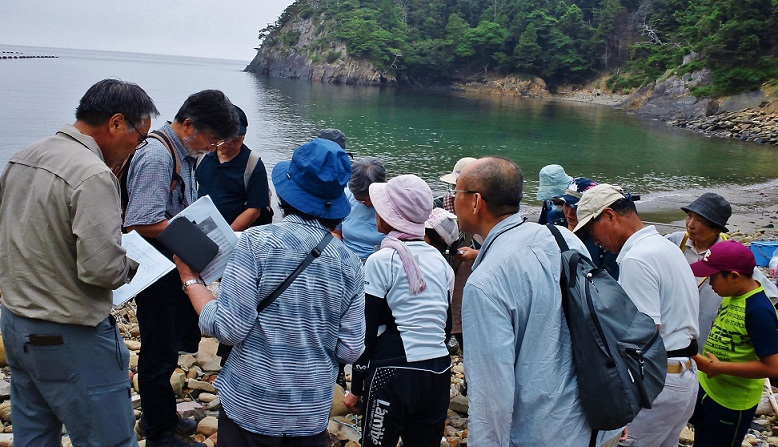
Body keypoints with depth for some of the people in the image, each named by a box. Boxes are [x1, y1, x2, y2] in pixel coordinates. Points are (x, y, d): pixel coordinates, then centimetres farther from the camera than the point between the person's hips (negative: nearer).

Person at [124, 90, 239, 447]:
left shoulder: (184, 153, 9)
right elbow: (145, 223, -29)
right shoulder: (157, 156, -22)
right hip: (157, 271, -10)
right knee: (160, 353, 5)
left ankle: (160, 417, 39)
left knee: (170, 346, 22)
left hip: (178, 267, 10)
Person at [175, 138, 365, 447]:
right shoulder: (350, 263, -5)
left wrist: (190, 278, -3)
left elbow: (229, 329, -17)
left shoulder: (258, 241, -16)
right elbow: (350, 351, -4)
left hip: (250, 407, -2)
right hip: (314, 411, 3)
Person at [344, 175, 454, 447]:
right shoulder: (440, 260, 7)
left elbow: (368, 331, -8)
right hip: (439, 372, 6)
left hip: (393, 373, -6)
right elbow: (447, 325, 13)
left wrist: (356, 388, -1)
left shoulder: (382, 261, -9)